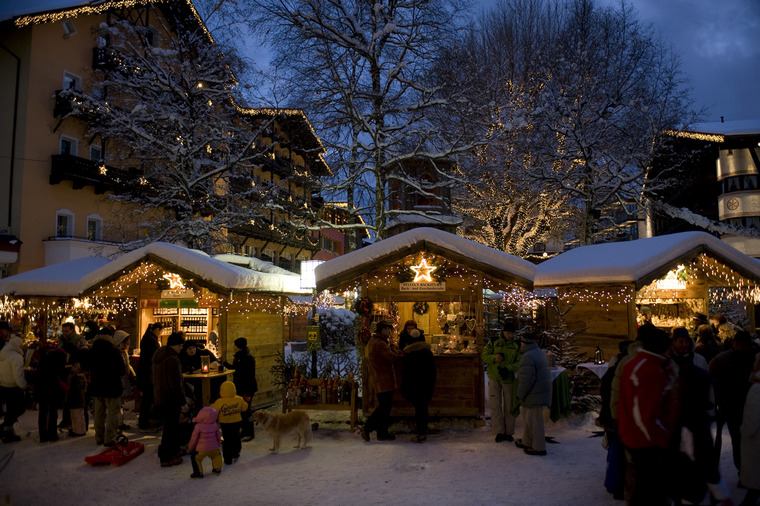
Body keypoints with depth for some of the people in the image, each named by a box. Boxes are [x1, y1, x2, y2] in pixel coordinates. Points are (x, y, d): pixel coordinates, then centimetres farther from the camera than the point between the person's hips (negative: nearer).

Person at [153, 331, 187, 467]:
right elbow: (176, 384, -23)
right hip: (171, 399, -10)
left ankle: (172, 451, 31)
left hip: (159, 397, 10)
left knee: (169, 426, 20)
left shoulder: (158, 355, 9)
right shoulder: (172, 359, -23)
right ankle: (167, 458, 7)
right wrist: (183, 402, -16)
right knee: (171, 427, 0)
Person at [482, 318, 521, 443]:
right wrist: (494, 358, -25)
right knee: (495, 405, 3)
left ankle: (509, 432, 20)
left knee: (509, 406, 8)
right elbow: (484, 356, -5)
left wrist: (508, 368, -27)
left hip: (509, 379, 0)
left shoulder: (517, 346, -3)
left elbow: (519, 363, -10)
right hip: (494, 378, 0)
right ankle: (499, 432, 13)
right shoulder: (493, 343, -3)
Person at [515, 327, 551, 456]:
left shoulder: (528, 356, -22)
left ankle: (539, 448, 10)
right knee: (528, 418, 21)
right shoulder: (540, 353, 11)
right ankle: (527, 442, 33)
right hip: (540, 391, 10)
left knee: (534, 420, 1)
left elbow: (526, 379, -24)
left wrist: (520, 395, -13)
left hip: (534, 394, -10)